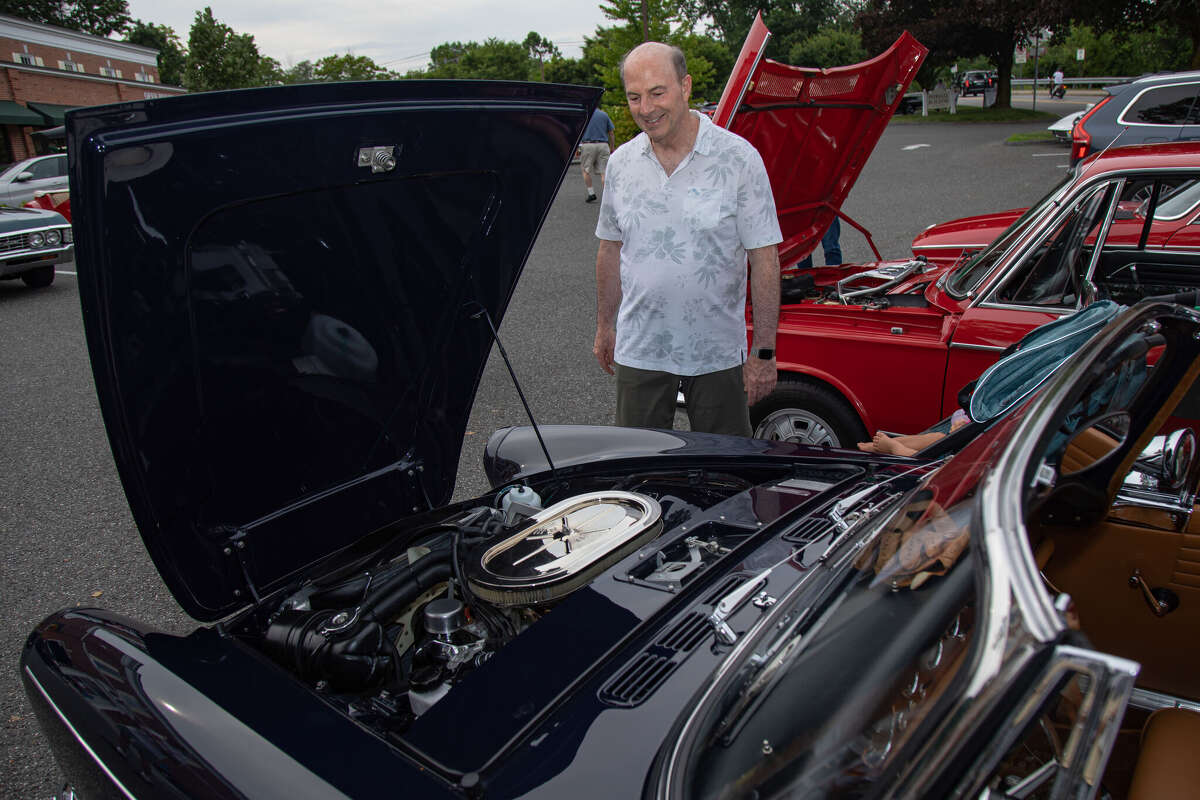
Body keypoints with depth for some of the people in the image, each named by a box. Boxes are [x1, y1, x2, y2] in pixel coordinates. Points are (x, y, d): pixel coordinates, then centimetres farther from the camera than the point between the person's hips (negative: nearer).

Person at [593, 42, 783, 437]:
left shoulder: (739, 158, -9)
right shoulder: (621, 162, 3)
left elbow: (764, 258, -9)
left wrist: (763, 351, -11)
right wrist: (604, 325, 15)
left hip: (718, 353, -2)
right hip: (638, 350, 3)